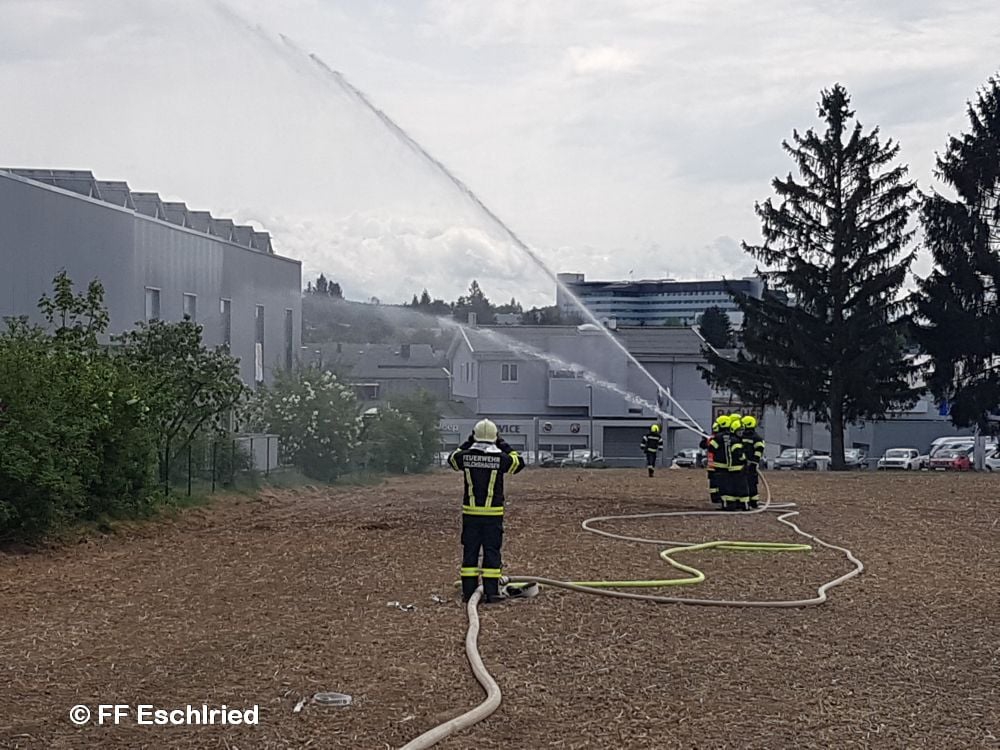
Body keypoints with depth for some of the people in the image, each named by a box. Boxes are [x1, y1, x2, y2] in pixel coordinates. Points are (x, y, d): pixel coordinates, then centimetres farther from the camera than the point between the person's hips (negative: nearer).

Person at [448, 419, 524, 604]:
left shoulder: (466, 456, -4)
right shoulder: (500, 458, -9)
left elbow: (452, 458, 19)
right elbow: (519, 463, 10)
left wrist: (468, 443, 19)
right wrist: (504, 446, 12)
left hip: (470, 512, 2)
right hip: (493, 513, -2)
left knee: (470, 550, 8)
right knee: (491, 551, 2)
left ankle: (468, 591, 10)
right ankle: (491, 592, 0)